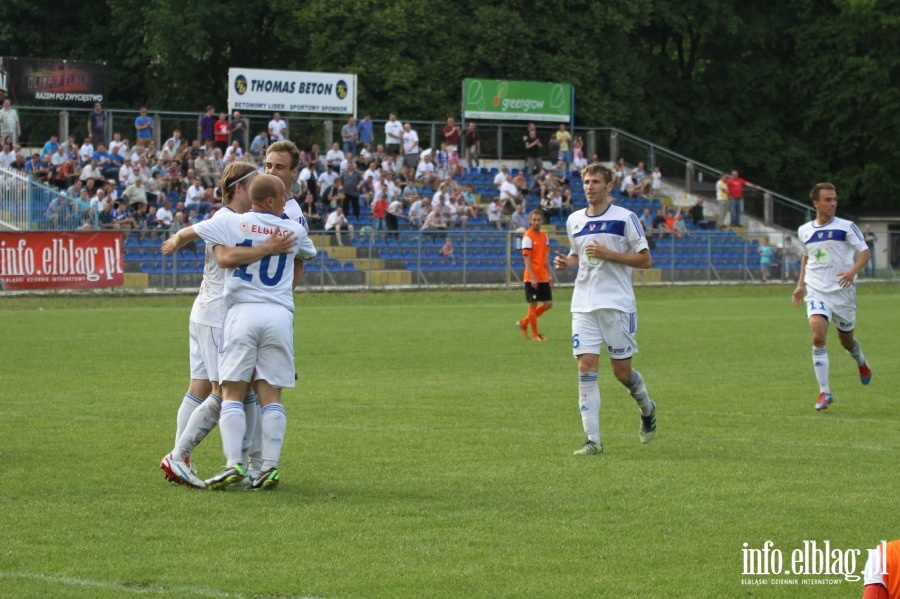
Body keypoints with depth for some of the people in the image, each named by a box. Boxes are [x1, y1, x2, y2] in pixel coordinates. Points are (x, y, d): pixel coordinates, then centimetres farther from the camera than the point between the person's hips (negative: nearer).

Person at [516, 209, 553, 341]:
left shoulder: (544, 236, 12)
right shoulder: (528, 237, -10)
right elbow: (527, 259, -14)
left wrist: (549, 275, 14)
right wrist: (532, 278, -19)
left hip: (543, 278, 7)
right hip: (532, 278, -7)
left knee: (548, 304, 7)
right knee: (533, 304, -1)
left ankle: (524, 323, 21)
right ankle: (535, 335, 6)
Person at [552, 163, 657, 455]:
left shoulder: (625, 218, -5)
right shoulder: (574, 220, 10)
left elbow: (645, 259, -5)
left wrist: (609, 254, -17)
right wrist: (566, 262, 3)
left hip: (617, 305, -4)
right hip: (584, 305, 4)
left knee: (622, 371, 1)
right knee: (586, 367, -8)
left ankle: (647, 409, 34)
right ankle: (593, 440, -8)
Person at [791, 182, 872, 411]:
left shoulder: (846, 227, -4)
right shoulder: (804, 231, 7)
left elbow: (865, 252, -4)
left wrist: (853, 270, -23)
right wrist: (801, 284, 13)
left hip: (842, 291, -1)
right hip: (816, 292, 1)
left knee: (845, 339, 12)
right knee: (818, 336, -19)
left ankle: (861, 362, 50)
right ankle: (824, 392, -15)